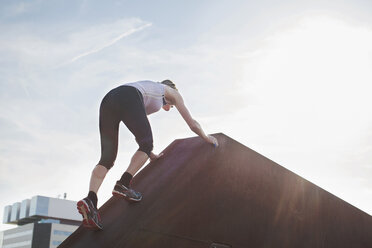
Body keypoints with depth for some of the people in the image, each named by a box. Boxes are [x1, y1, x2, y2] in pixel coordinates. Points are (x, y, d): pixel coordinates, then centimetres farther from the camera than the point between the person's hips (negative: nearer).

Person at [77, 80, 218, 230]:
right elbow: (192, 123, 35)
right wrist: (206, 138, 52)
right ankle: (123, 184, -16)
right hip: (128, 99, -6)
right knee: (146, 145, 5)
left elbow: (140, 134, 48)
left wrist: (151, 156, 55)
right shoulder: (172, 93, 31)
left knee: (107, 157, 0)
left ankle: (90, 199, -21)